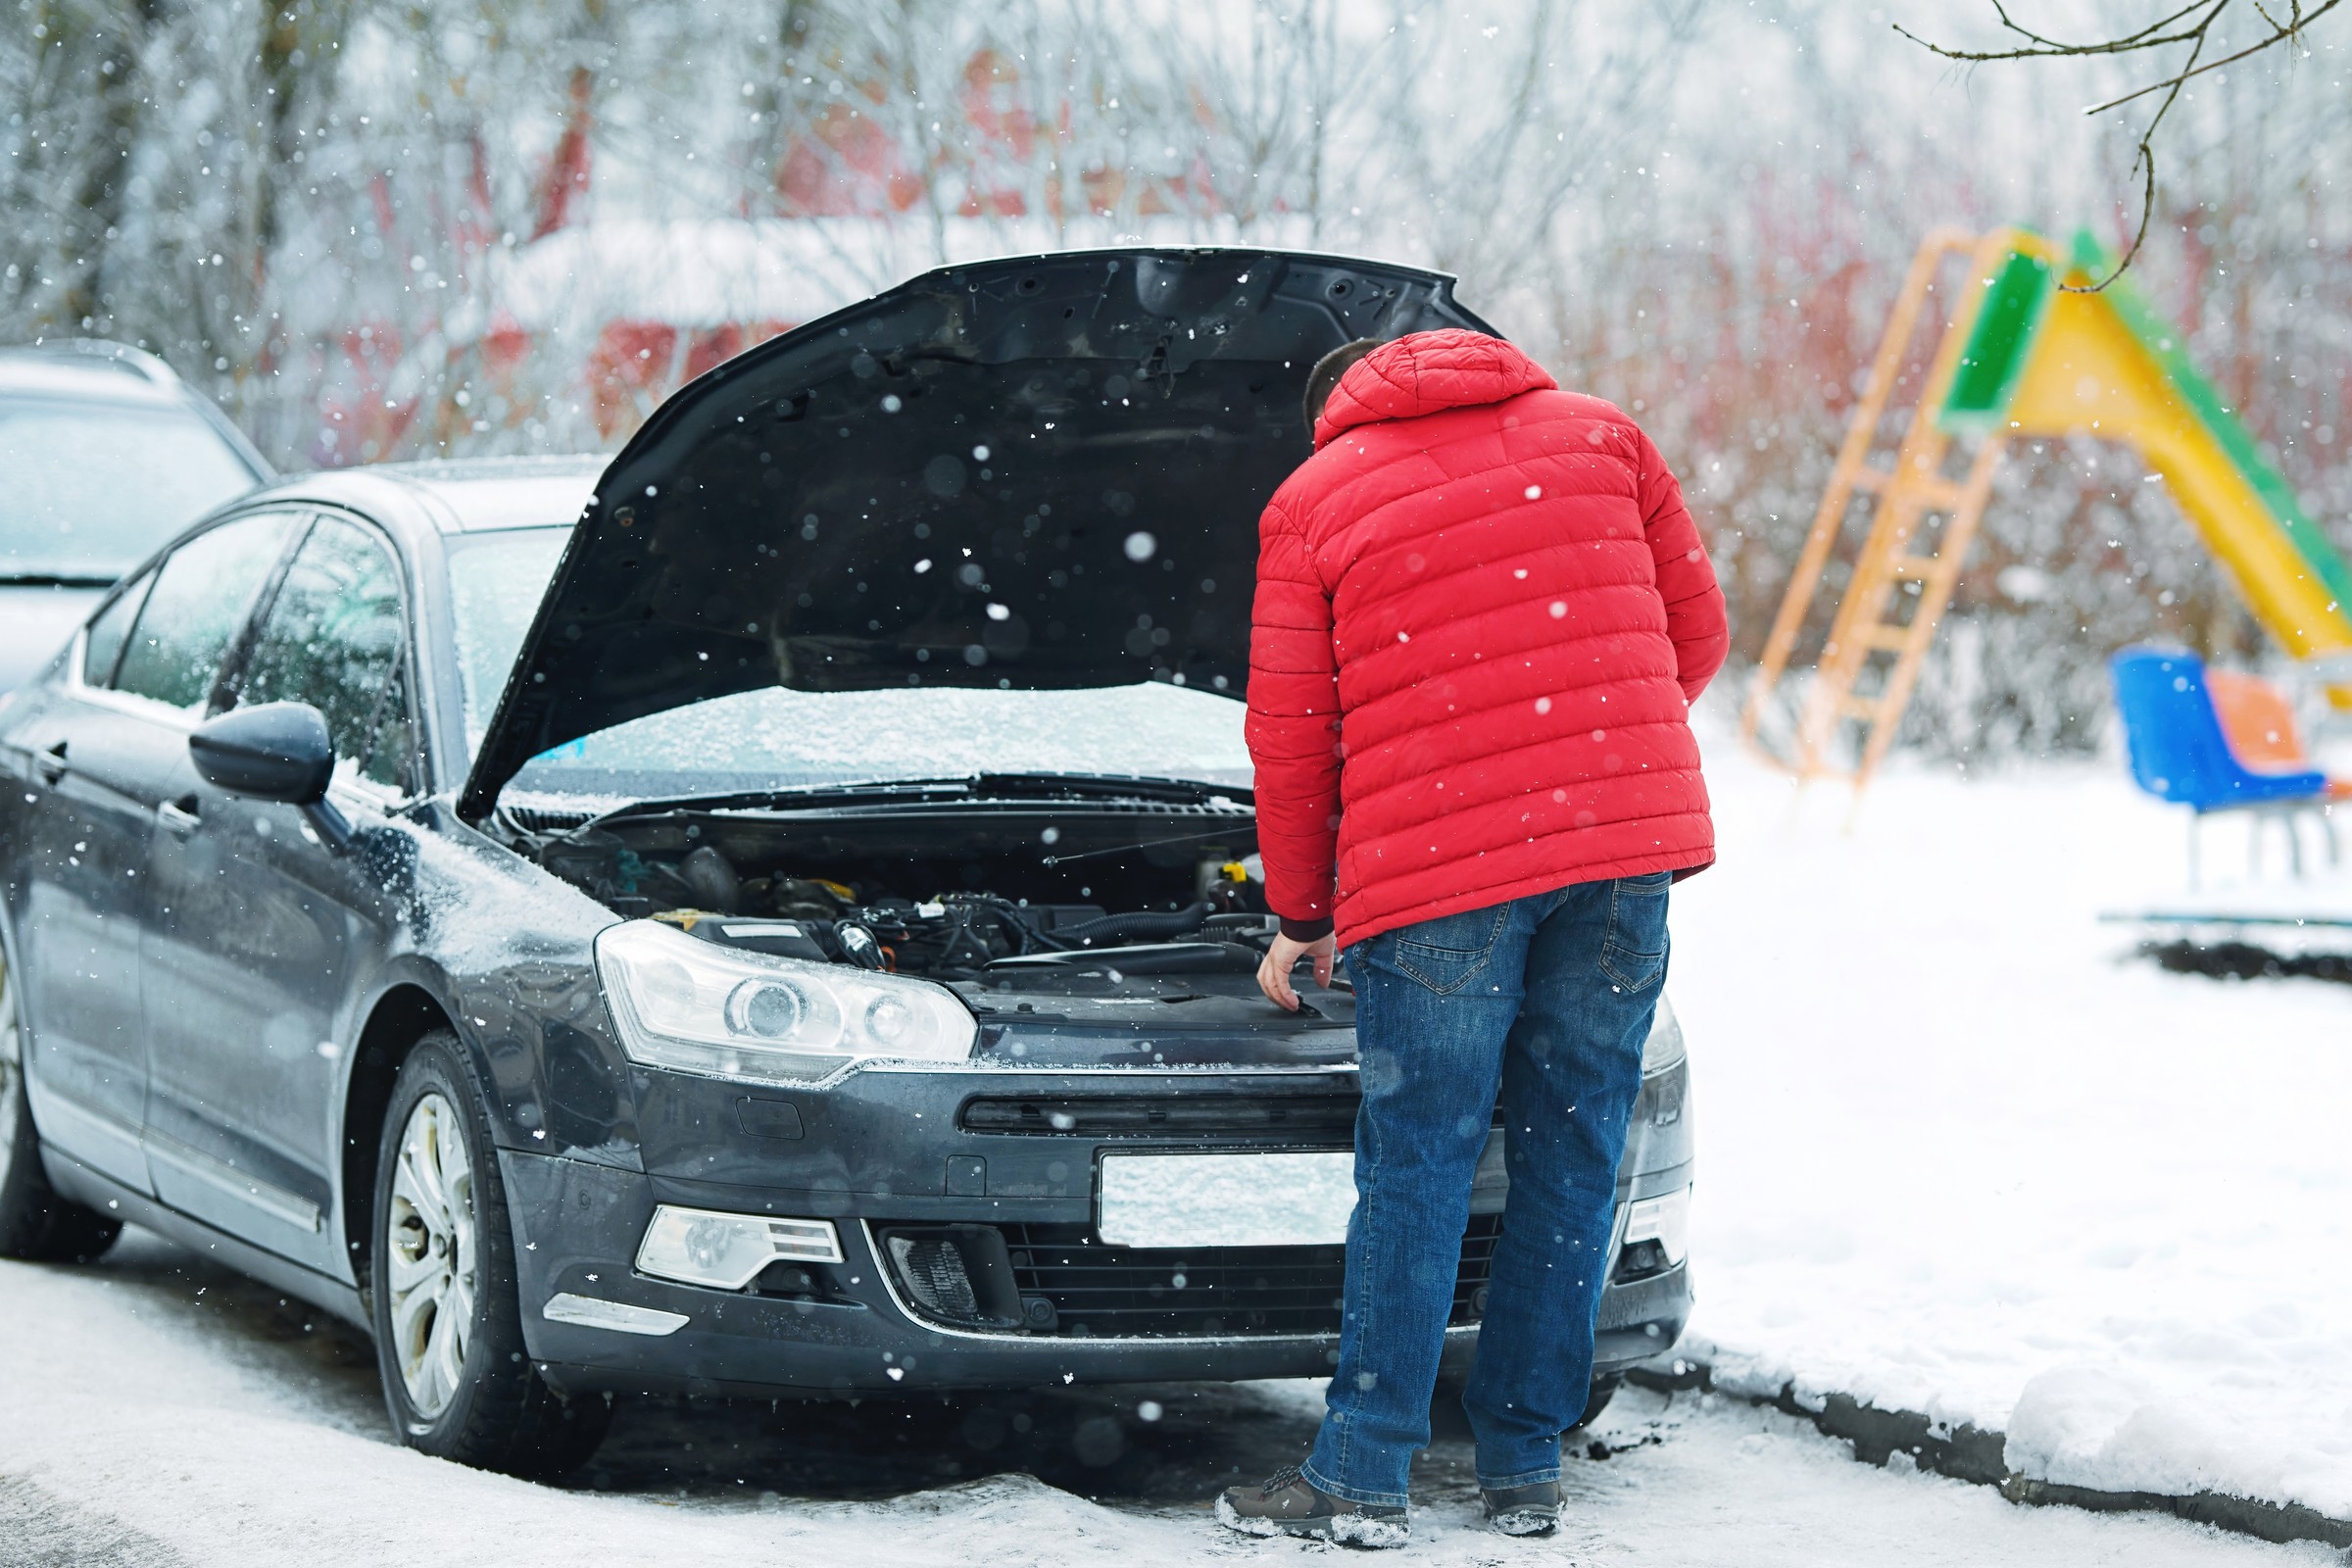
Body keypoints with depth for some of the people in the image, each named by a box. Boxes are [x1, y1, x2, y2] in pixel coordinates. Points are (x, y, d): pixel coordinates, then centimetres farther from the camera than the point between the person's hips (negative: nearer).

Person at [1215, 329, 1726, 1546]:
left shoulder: (1308, 502, 9)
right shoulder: (1596, 434, 15)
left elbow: (1290, 735, 8)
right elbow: (1695, 633, 16)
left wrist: (1300, 916, 19)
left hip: (1436, 864, -2)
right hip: (1629, 838, 3)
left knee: (1417, 1164, 3)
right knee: (1573, 1150, 9)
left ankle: (1363, 1474, 4)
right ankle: (1524, 1461, 13)